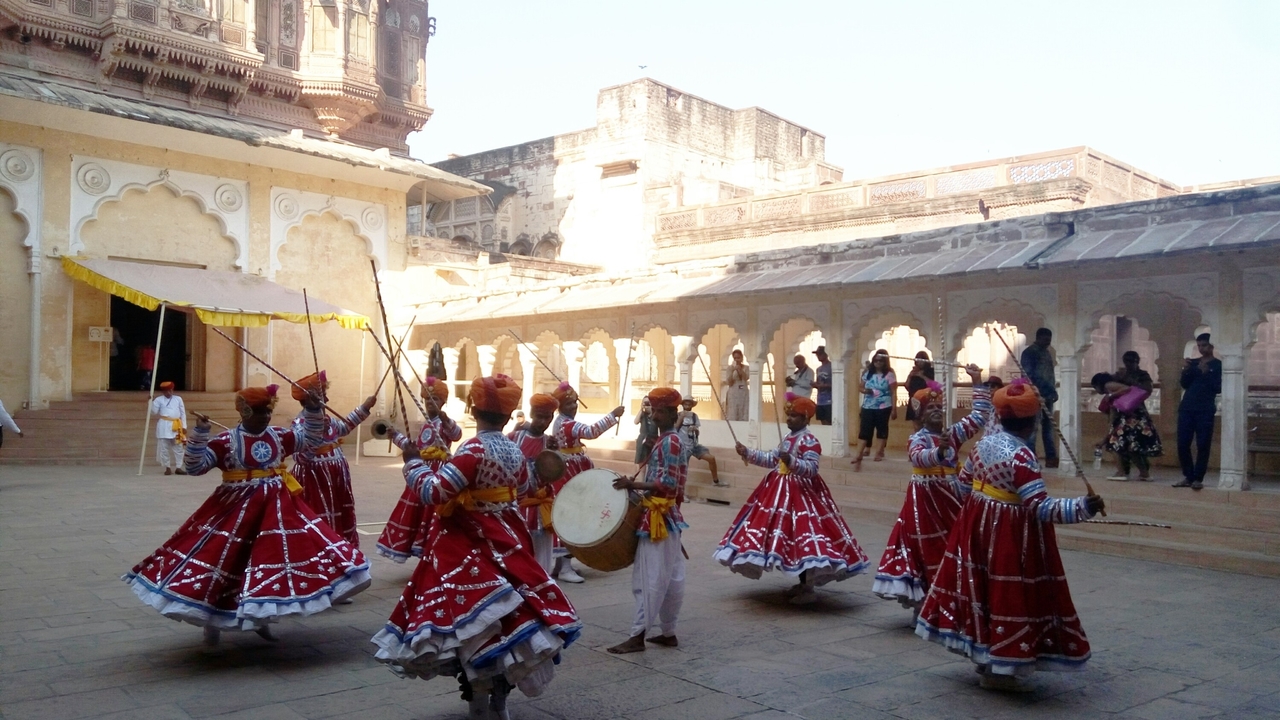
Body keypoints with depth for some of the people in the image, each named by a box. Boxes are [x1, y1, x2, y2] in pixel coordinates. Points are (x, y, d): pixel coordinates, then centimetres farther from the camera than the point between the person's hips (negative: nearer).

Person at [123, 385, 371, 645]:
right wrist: (199, 433, -24)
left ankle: (262, 617, 24)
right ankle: (212, 620, 18)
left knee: (275, 557, 6)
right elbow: (195, 466, -13)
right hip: (237, 508, -4)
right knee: (223, 557, -1)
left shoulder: (279, 436, 5)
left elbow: (312, 437, 13)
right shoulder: (226, 441, -9)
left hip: (278, 507, 4)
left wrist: (313, 410, -1)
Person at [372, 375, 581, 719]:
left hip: (469, 547, -7)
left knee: (475, 621, 1)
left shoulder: (473, 450, -19)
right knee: (504, 615, 15)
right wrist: (541, 469, 40)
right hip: (505, 541, 7)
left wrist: (413, 462, -7)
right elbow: (525, 487, 21)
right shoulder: (515, 451, 3)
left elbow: (433, 492, -22)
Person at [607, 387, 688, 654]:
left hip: (659, 516, -10)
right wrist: (637, 486, 12)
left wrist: (633, 485, -21)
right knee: (670, 577, 12)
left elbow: (668, 484, -22)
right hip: (665, 514, 10)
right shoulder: (668, 440, 14)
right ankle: (668, 632, 19)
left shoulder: (669, 442, -16)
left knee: (650, 577, -6)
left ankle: (638, 635, -2)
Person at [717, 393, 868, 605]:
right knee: (790, 535, 12)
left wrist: (791, 461, -38)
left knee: (802, 535, -11)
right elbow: (772, 460, 19)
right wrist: (747, 452, 15)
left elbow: (811, 469, -24)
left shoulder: (809, 441, -15)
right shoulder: (788, 437, 13)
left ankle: (809, 589, -2)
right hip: (781, 491, 10)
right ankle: (803, 583, 24)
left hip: (801, 493, -10)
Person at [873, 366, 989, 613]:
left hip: (951, 498, 6)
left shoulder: (953, 433, 6)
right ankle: (923, 607, 11)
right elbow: (919, 457, -33)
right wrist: (939, 451, -53)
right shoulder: (918, 439, -11)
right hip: (925, 500, -6)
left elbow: (980, 416, 8)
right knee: (926, 551, 0)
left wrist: (977, 382, 1)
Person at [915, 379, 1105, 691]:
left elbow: (964, 480, 15)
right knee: (1008, 595, 2)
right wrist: (1083, 507, -34)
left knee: (983, 588, 18)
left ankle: (983, 655, 33)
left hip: (979, 524, 8)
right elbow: (1040, 507, -28)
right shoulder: (1021, 456, -23)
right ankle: (998, 670, 10)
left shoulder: (985, 441, 1)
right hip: (1012, 534, -8)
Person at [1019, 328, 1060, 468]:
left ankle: (1051, 458, 11)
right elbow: (1028, 375, -14)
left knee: (1048, 427, 9)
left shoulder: (1047, 352, 20)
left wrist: (1052, 391, 12)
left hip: (1047, 395, 8)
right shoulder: (1029, 352, -6)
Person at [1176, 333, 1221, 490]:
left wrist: (1206, 373, -15)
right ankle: (1188, 477, 11)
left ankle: (1198, 479, 1)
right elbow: (1184, 384, 7)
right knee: (1182, 444, 1)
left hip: (1205, 410, -4)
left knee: (1202, 446, -4)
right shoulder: (1192, 362, 14)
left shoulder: (1218, 365, 3)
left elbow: (1218, 388, -6)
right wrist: (1186, 370, -8)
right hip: (1186, 408, 4)